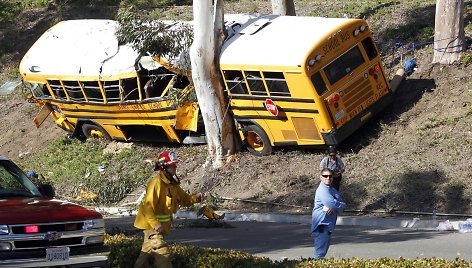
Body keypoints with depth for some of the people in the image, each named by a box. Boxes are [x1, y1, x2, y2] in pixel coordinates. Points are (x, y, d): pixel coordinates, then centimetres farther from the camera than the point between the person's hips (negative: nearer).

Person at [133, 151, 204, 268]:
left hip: (161, 225, 10)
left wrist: (195, 198, -6)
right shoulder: (156, 183, -21)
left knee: (148, 253, 17)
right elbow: (148, 206, -27)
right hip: (152, 225, -10)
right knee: (162, 254, -13)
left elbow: (184, 199, 15)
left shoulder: (173, 184, 10)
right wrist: (155, 224, -35)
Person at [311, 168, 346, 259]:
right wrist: (340, 205, -6)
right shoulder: (322, 189, -13)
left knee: (324, 248, 18)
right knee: (320, 251, -10)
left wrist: (334, 209, -14)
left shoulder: (332, 190, 15)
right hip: (321, 224, -9)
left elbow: (342, 205, 6)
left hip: (328, 224, 9)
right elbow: (331, 203, -26)